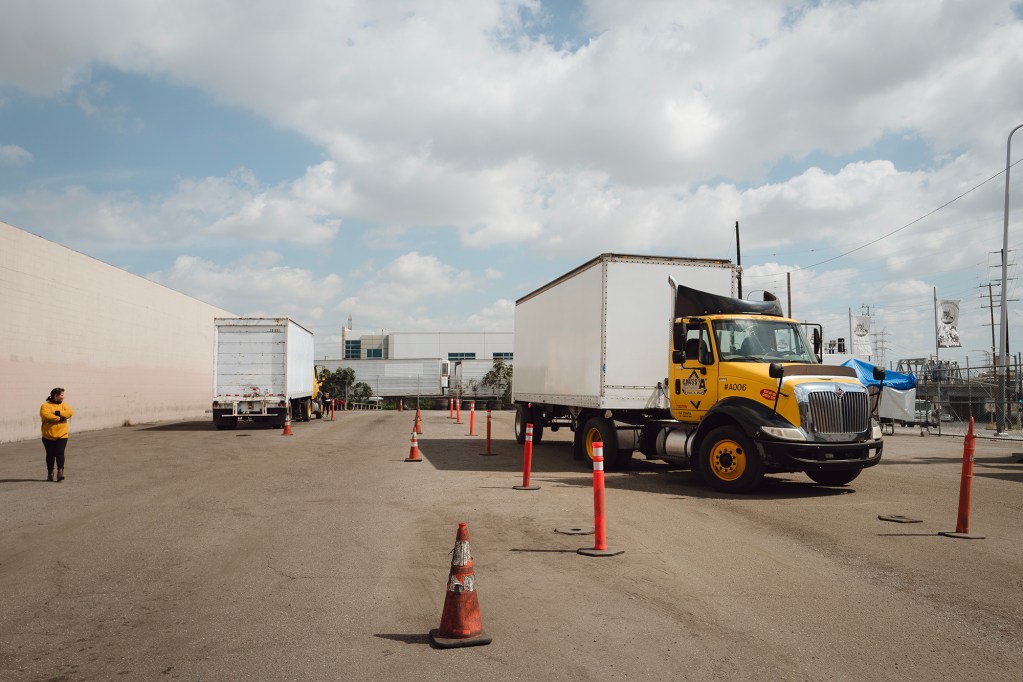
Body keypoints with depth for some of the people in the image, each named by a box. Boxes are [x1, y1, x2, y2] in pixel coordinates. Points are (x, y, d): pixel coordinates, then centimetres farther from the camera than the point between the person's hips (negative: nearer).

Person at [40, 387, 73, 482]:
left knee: (60, 453, -9)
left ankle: (60, 472, -15)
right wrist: (60, 418, -16)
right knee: (50, 455, 9)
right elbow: (46, 415, -22)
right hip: (49, 436, -2)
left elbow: (70, 413, -8)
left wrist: (58, 413, -19)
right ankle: (50, 473, 21)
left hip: (62, 435, 2)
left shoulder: (64, 405, 9)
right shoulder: (46, 406, -3)